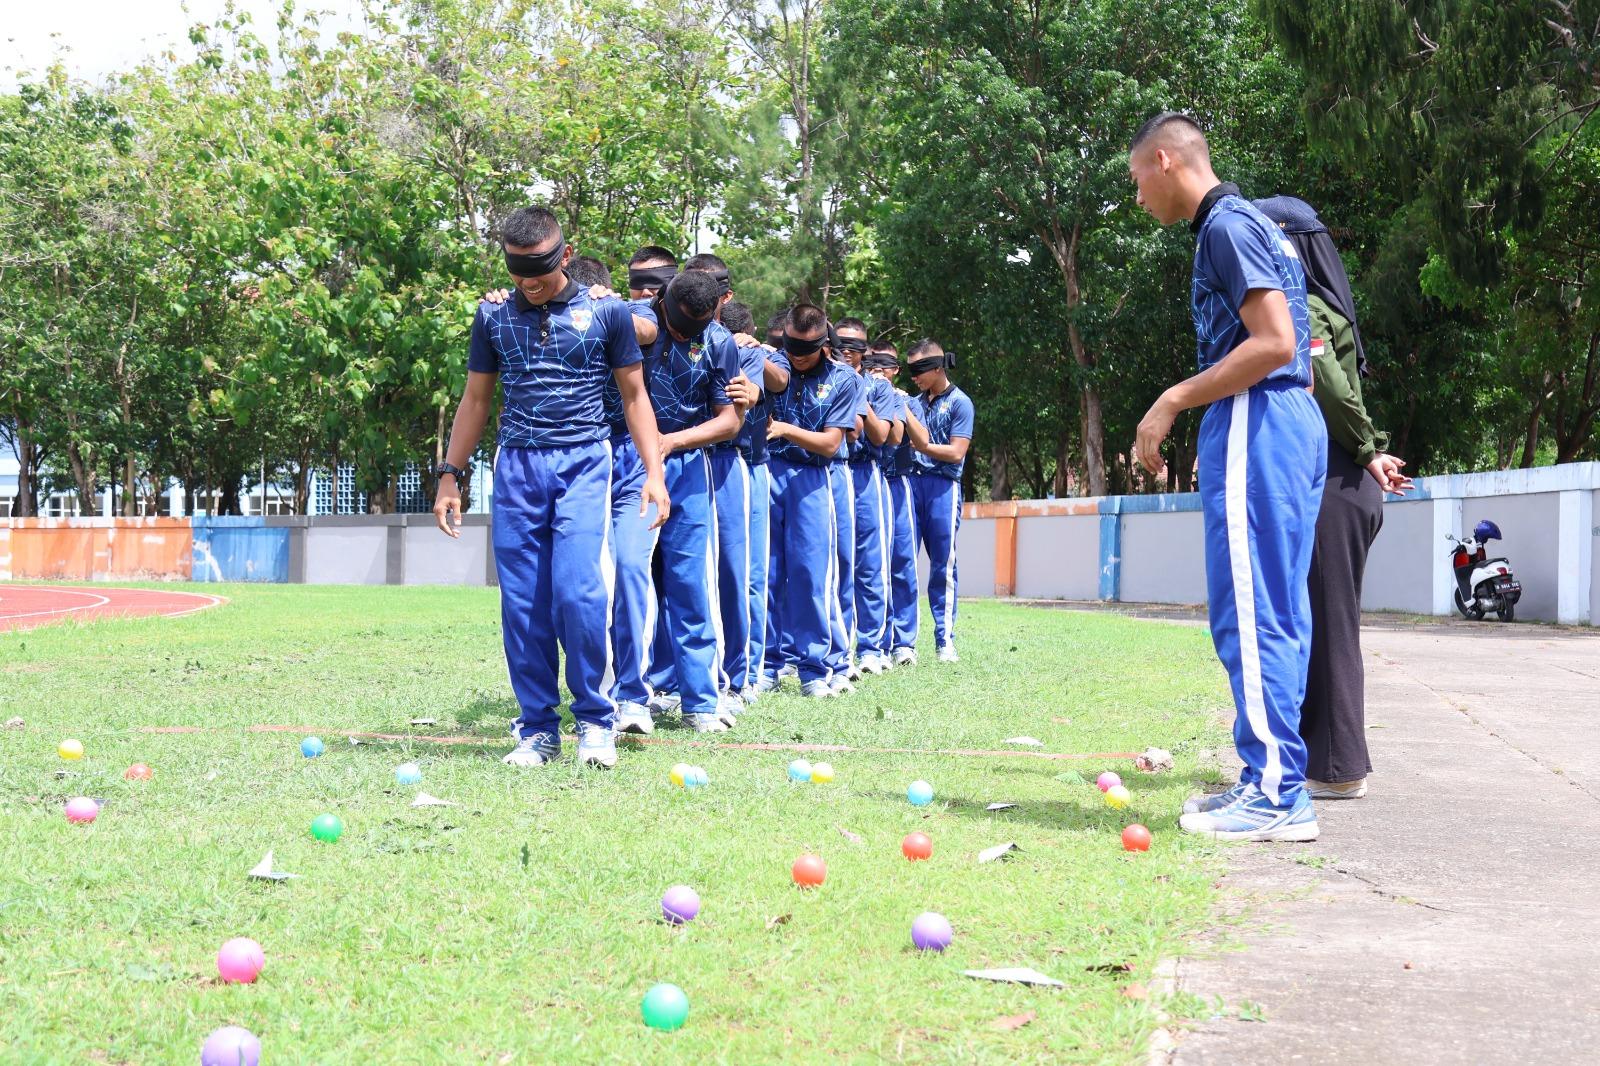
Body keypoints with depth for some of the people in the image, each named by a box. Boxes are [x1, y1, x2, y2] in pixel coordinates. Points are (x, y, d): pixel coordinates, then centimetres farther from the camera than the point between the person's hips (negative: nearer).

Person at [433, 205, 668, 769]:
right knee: (522, 606, 0)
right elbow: (476, 398, 18)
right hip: (516, 468, 3)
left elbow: (634, 395, 9)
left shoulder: (606, 312, 4)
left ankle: (595, 720, 1)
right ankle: (537, 728, 9)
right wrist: (450, 476, 13)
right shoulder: (494, 316, 10)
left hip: (583, 464, -2)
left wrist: (654, 472, 0)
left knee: (579, 595, -15)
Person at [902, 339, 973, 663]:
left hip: (943, 487, -4)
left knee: (943, 566, -3)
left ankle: (945, 639, 0)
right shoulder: (915, 402, 15)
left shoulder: (959, 403, 1)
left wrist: (922, 447, 0)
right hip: (911, 483, 4)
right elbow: (921, 441, 2)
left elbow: (956, 452, -5)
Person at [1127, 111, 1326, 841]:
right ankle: (1273, 781, 14)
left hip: (1253, 425, -10)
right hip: (1293, 421, 10)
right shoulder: (1246, 224, 21)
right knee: (1277, 615, 10)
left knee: (1250, 615, -10)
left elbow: (1275, 343, -19)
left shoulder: (1226, 225, -9)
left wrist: (1174, 401, -15)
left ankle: (1277, 795, -11)